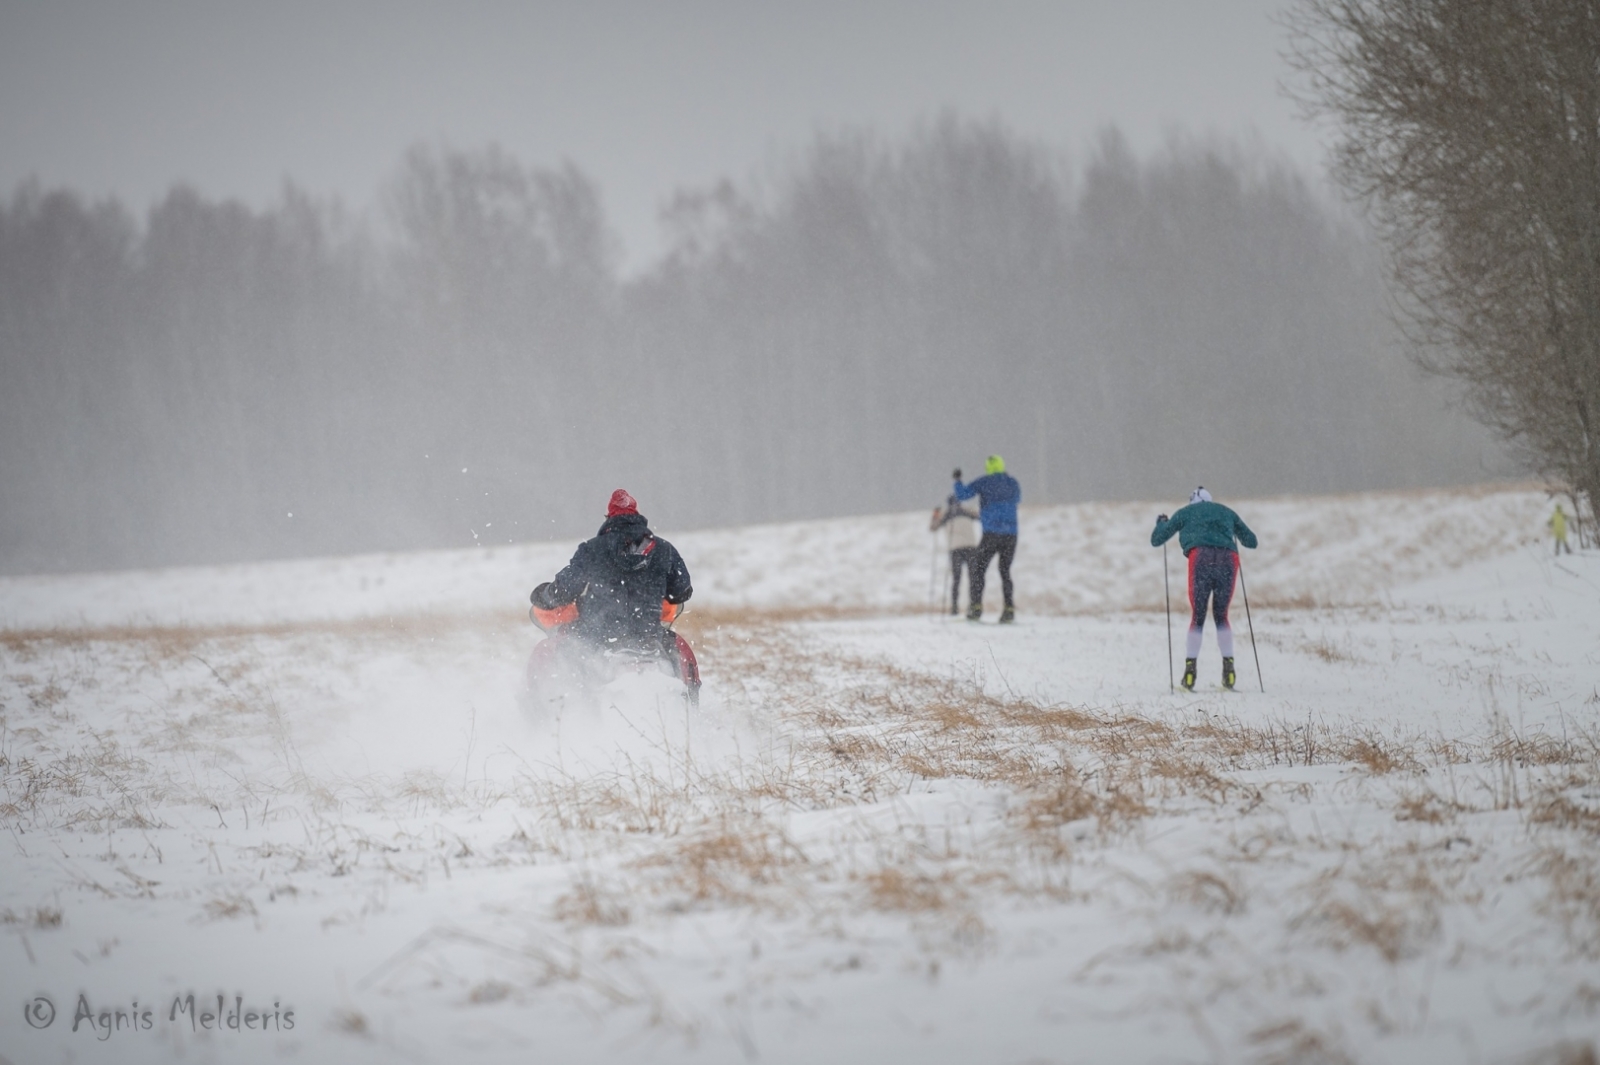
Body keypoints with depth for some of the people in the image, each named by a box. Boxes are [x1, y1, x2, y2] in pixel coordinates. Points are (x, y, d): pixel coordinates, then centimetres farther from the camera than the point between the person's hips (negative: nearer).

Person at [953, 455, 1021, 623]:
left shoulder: (984, 482, -2)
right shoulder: (1013, 482, 10)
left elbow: (962, 494, -2)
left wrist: (957, 480, 16)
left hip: (991, 533, -4)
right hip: (1011, 533, 4)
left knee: (979, 570, 6)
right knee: (1005, 571, 12)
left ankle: (976, 606, -6)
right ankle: (1009, 608, 0)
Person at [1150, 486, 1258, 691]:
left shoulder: (1185, 513, 23)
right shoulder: (1226, 512, 29)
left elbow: (1156, 540, 27)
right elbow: (1251, 542, 37)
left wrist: (1161, 523, 47)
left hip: (1201, 558, -2)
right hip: (1228, 560, 2)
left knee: (1197, 617, 8)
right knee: (1221, 615, 17)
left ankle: (1190, 669, -2)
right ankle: (1228, 666, 8)